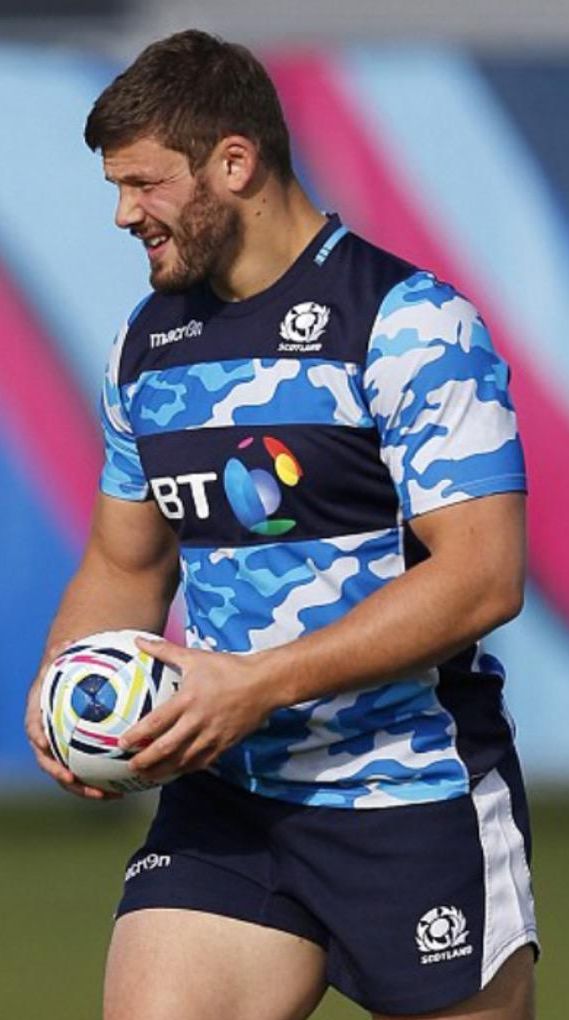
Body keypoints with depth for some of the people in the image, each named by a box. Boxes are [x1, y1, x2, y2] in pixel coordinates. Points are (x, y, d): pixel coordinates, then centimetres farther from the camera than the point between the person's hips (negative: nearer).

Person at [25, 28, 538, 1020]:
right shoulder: (147, 343, 11)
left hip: (416, 800, -6)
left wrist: (261, 683, -23)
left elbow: (481, 577, -19)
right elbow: (125, 563, 21)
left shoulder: (410, 325, -12)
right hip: (223, 801, 6)